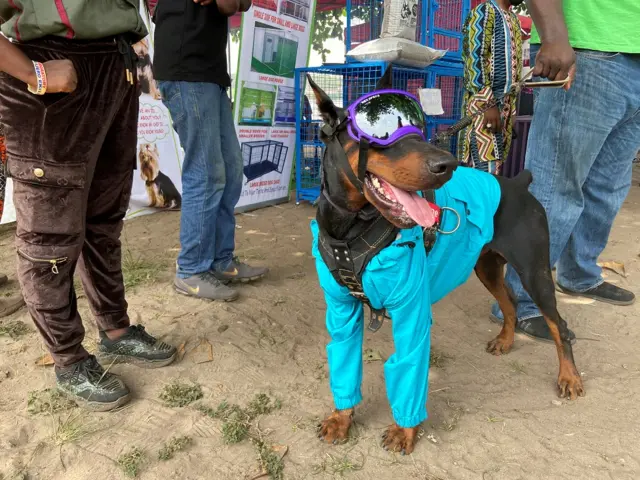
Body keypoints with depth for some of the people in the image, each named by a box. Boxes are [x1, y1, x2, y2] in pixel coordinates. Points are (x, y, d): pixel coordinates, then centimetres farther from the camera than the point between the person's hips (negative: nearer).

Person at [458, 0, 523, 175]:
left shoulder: (514, 19, 21)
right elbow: (475, 60, -14)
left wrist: (510, 107, 18)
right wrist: (489, 104, -20)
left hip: (506, 104, 8)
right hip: (484, 103, -8)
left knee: (496, 167, 8)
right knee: (486, 171, -12)